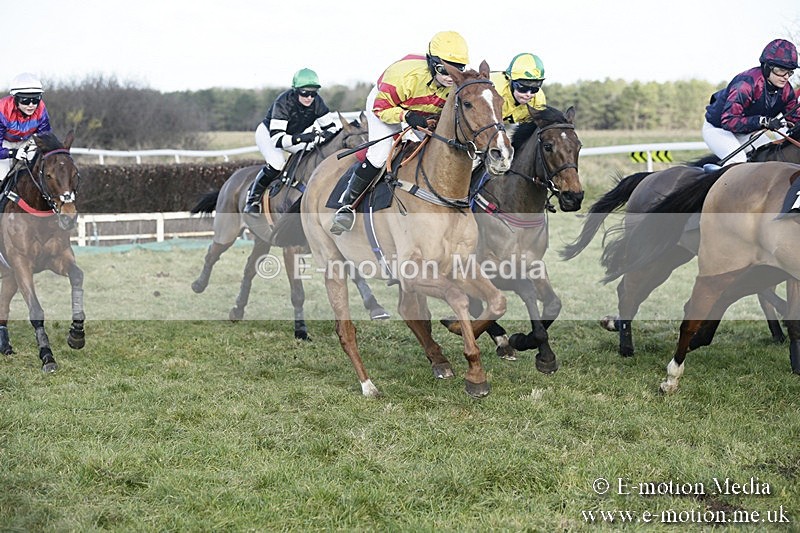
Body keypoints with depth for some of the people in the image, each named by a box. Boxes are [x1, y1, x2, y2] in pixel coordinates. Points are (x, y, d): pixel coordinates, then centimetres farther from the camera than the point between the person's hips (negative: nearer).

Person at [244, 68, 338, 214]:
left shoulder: (317, 102, -24)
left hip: (295, 135, 6)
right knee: (277, 164, -31)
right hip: (268, 133, -6)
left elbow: (330, 126, -16)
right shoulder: (283, 102, -38)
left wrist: (325, 135, -40)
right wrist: (300, 138, -59)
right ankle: (253, 199, -11)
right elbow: (276, 139, -45)